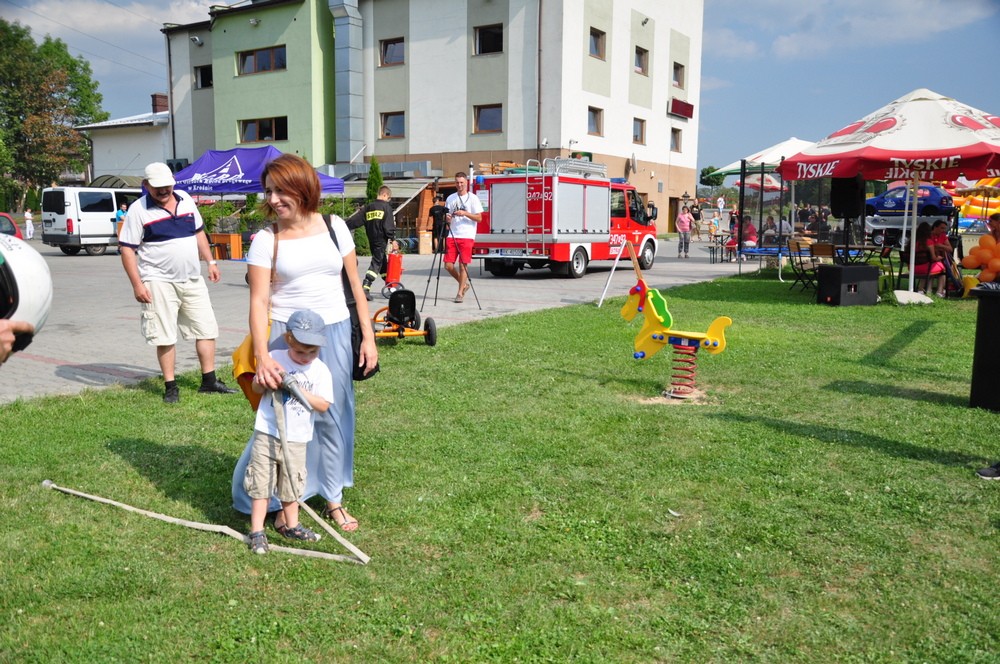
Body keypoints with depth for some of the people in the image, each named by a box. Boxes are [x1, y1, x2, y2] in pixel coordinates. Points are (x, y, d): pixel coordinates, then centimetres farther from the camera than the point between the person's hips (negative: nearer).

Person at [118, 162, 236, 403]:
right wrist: (137, 284, -14)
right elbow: (127, 249, -8)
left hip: (192, 279, 5)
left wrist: (210, 261, 14)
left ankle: (209, 381, 17)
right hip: (159, 282, -5)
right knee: (165, 337, -1)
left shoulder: (186, 200, 9)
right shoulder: (138, 210, -7)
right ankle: (170, 387, 10)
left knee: (207, 329, 7)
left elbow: (199, 232, 20)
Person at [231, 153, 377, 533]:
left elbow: (355, 284, 7)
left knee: (334, 416, 9)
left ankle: (334, 499, 25)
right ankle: (278, 502, 21)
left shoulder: (334, 227, 2)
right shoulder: (266, 240, -5)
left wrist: (368, 336, 3)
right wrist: (262, 358, -23)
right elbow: (259, 301, -11)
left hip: (335, 334, 2)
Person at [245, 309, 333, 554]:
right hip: (266, 434, 0)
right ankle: (257, 531, 12)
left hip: (296, 440, 1)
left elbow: (323, 405, -12)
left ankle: (290, 525, 33)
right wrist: (265, 382, -17)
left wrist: (298, 390, -23)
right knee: (261, 483, 3)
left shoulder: (321, 371, -6)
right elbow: (256, 388, 6)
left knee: (291, 485, 15)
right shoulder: (274, 358, -4)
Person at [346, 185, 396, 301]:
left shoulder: (368, 207, 11)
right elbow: (389, 226, -13)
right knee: (376, 262, -9)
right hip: (381, 240, -7)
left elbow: (355, 220, 7)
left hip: (371, 241, 7)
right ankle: (365, 288, -21)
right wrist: (393, 239, -8)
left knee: (383, 261, 19)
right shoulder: (386, 206, -6)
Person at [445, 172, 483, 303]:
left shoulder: (473, 198, 1)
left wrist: (465, 213, -17)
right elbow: (447, 217, 16)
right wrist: (447, 218, -7)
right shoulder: (450, 198, 13)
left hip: (467, 236, -4)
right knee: (448, 265, 0)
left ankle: (460, 293, 5)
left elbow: (479, 218, -4)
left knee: (463, 265, -4)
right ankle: (463, 284, 22)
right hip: (452, 235, 4)